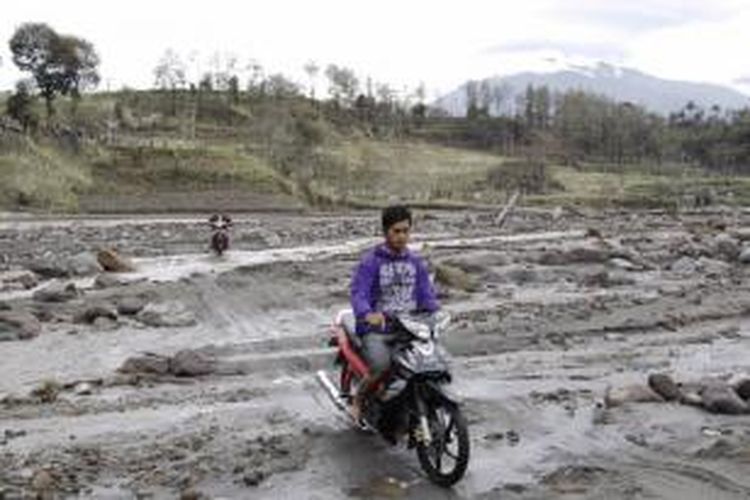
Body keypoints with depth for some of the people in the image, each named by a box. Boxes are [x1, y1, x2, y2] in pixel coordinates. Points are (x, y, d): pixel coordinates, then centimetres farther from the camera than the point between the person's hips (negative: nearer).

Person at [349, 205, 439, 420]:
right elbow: (358, 292, -16)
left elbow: (426, 293, 7)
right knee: (382, 366, -29)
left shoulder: (416, 262, 12)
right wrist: (367, 314, -37)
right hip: (377, 330, -4)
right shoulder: (371, 261, -4)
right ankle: (358, 398, 2)